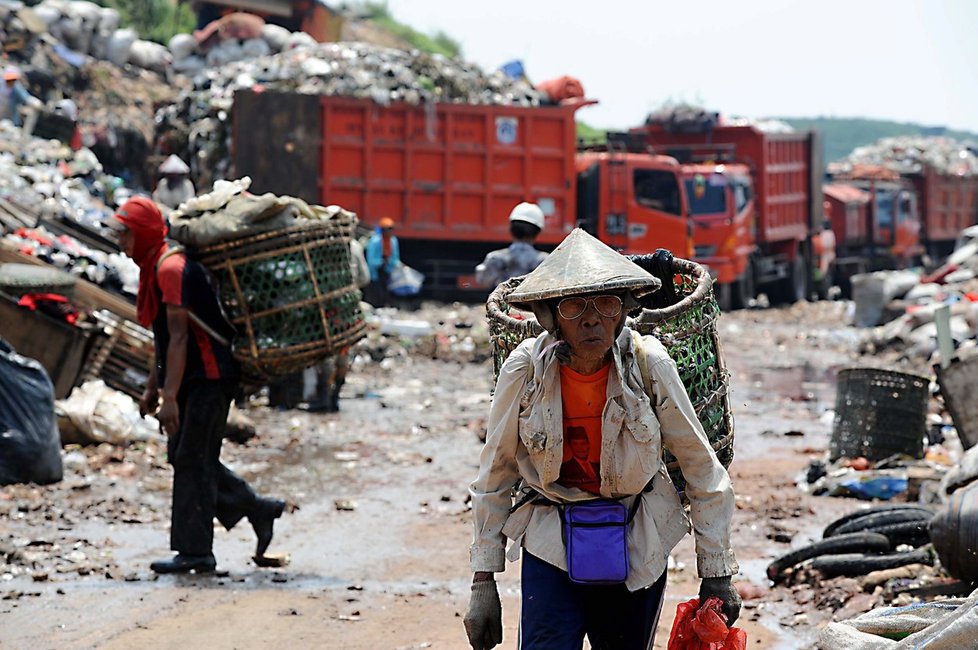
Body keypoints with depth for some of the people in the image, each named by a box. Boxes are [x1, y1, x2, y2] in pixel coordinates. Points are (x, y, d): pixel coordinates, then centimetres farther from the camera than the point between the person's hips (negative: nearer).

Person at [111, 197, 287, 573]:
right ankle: (259, 510, 22)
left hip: (207, 379, -10)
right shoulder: (155, 267, 13)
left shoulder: (172, 268, -18)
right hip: (193, 380, 10)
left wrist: (170, 397, -27)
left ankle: (195, 552, -2)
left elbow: (179, 337, -24)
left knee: (192, 461, -7)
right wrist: (153, 388, 22)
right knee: (183, 455, 13)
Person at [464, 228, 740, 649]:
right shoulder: (525, 371, -16)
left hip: (637, 546, 1)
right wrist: (483, 583, -2)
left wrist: (717, 572, -3)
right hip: (551, 544, -1)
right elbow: (494, 476, -3)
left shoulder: (648, 364, -15)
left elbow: (701, 467, -5)